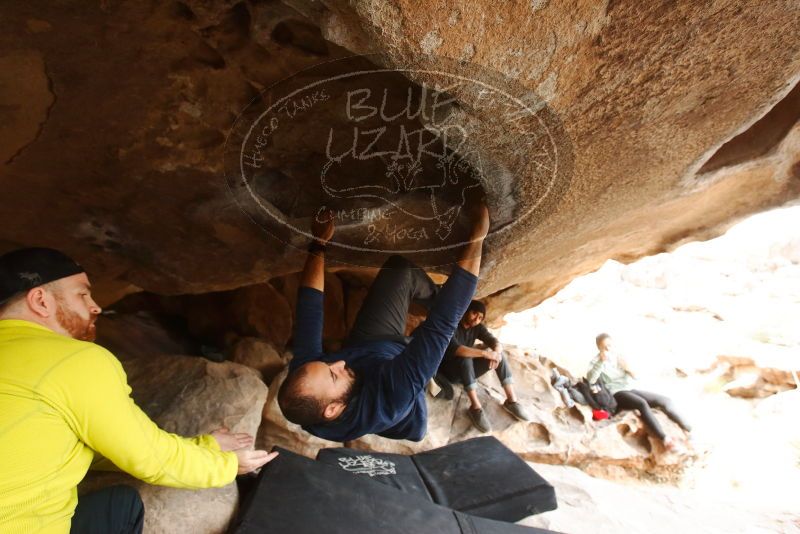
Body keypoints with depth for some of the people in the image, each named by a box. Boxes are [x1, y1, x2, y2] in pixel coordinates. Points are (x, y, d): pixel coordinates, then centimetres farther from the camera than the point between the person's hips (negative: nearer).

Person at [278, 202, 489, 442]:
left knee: (401, 269, -6)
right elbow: (442, 324, -51)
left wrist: (319, 243, -21)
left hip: (360, 349, 3)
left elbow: (309, 309, -23)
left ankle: (435, 296, 25)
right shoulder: (387, 399, -49)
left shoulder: (302, 373, -36)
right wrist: (477, 237, -49)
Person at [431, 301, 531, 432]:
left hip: (468, 370, 6)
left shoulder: (477, 327, -1)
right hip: (450, 372, -6)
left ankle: (511, 400, -15)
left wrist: (496, 352, -36)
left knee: (499, 353, -13)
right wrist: (485, 353, -42)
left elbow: (495, 341, -12)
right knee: (465, 357, -37)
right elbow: (455, 349, -37)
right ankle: (475, 407, -36)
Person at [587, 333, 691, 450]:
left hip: (629, 389, 6)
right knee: (642, 404, -34)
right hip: (616, 394, -6)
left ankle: (689, 430, 4)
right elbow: (590, 380, -21)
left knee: (665, 401, -7)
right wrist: (601, 362, -27)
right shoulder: (596, 362, -2)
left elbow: (634, 377, 15)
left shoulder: (617, 356, 14)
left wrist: (627, 368, -6)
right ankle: (665, 439, -36)